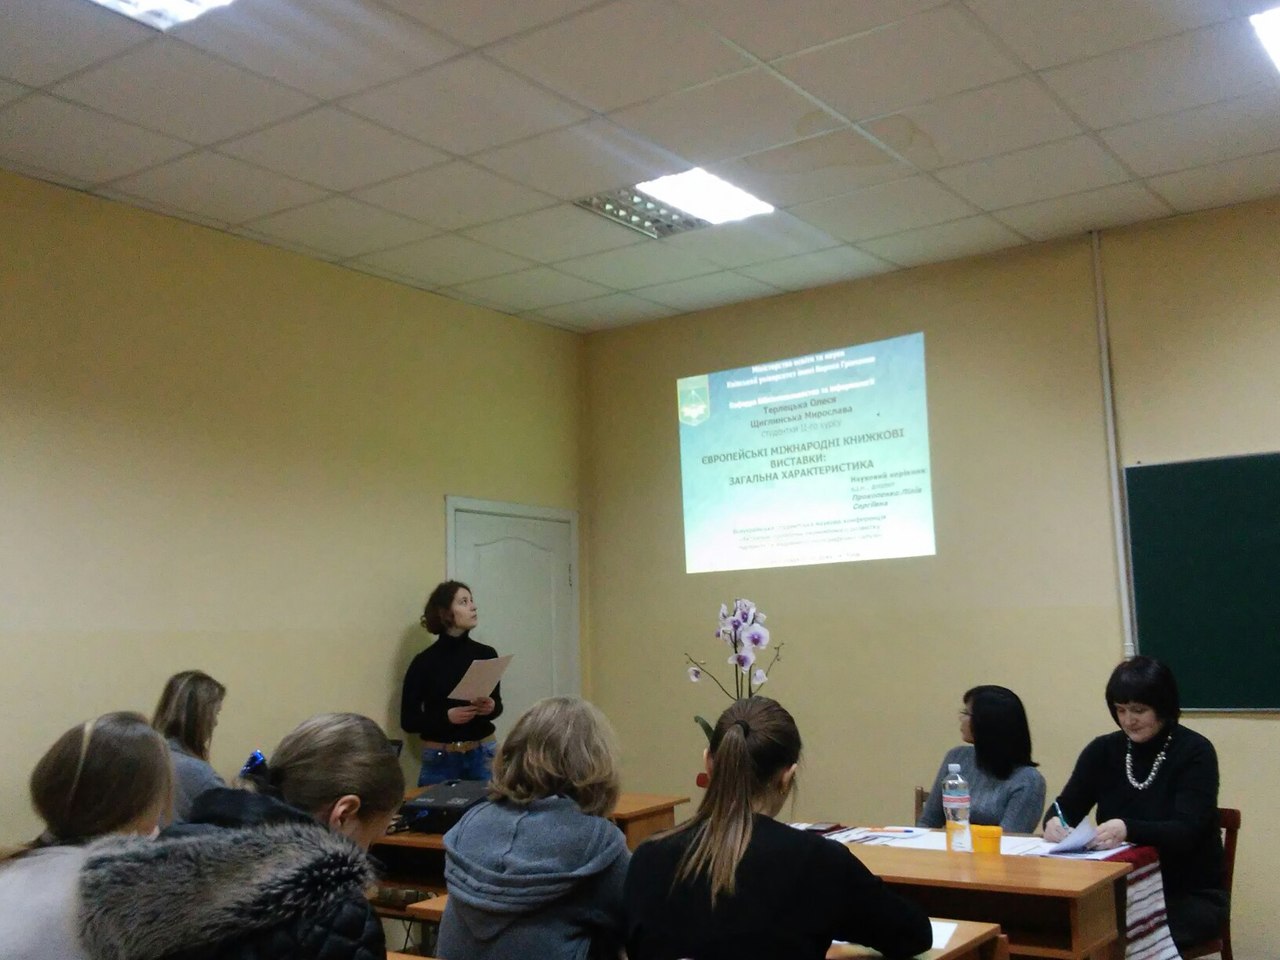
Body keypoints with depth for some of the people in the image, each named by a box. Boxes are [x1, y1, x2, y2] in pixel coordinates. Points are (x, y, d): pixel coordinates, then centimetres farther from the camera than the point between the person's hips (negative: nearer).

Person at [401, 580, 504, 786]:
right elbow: (408, 720, -4)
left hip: (483, 754, 2)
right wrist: (446, 716, -18)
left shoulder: (486, 654, 1)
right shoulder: (425, 662, -6)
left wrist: (491, 707, -10)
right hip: (440, 759, -2)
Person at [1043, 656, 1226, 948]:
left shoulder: (1195, 752, -9)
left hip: (1191, 896, -3)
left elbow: (1185, 832, -20)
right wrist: (1054, 822, -26)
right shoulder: (1102, 751, 3)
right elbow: (1064, 808, -1)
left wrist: (1128, 829, -39)